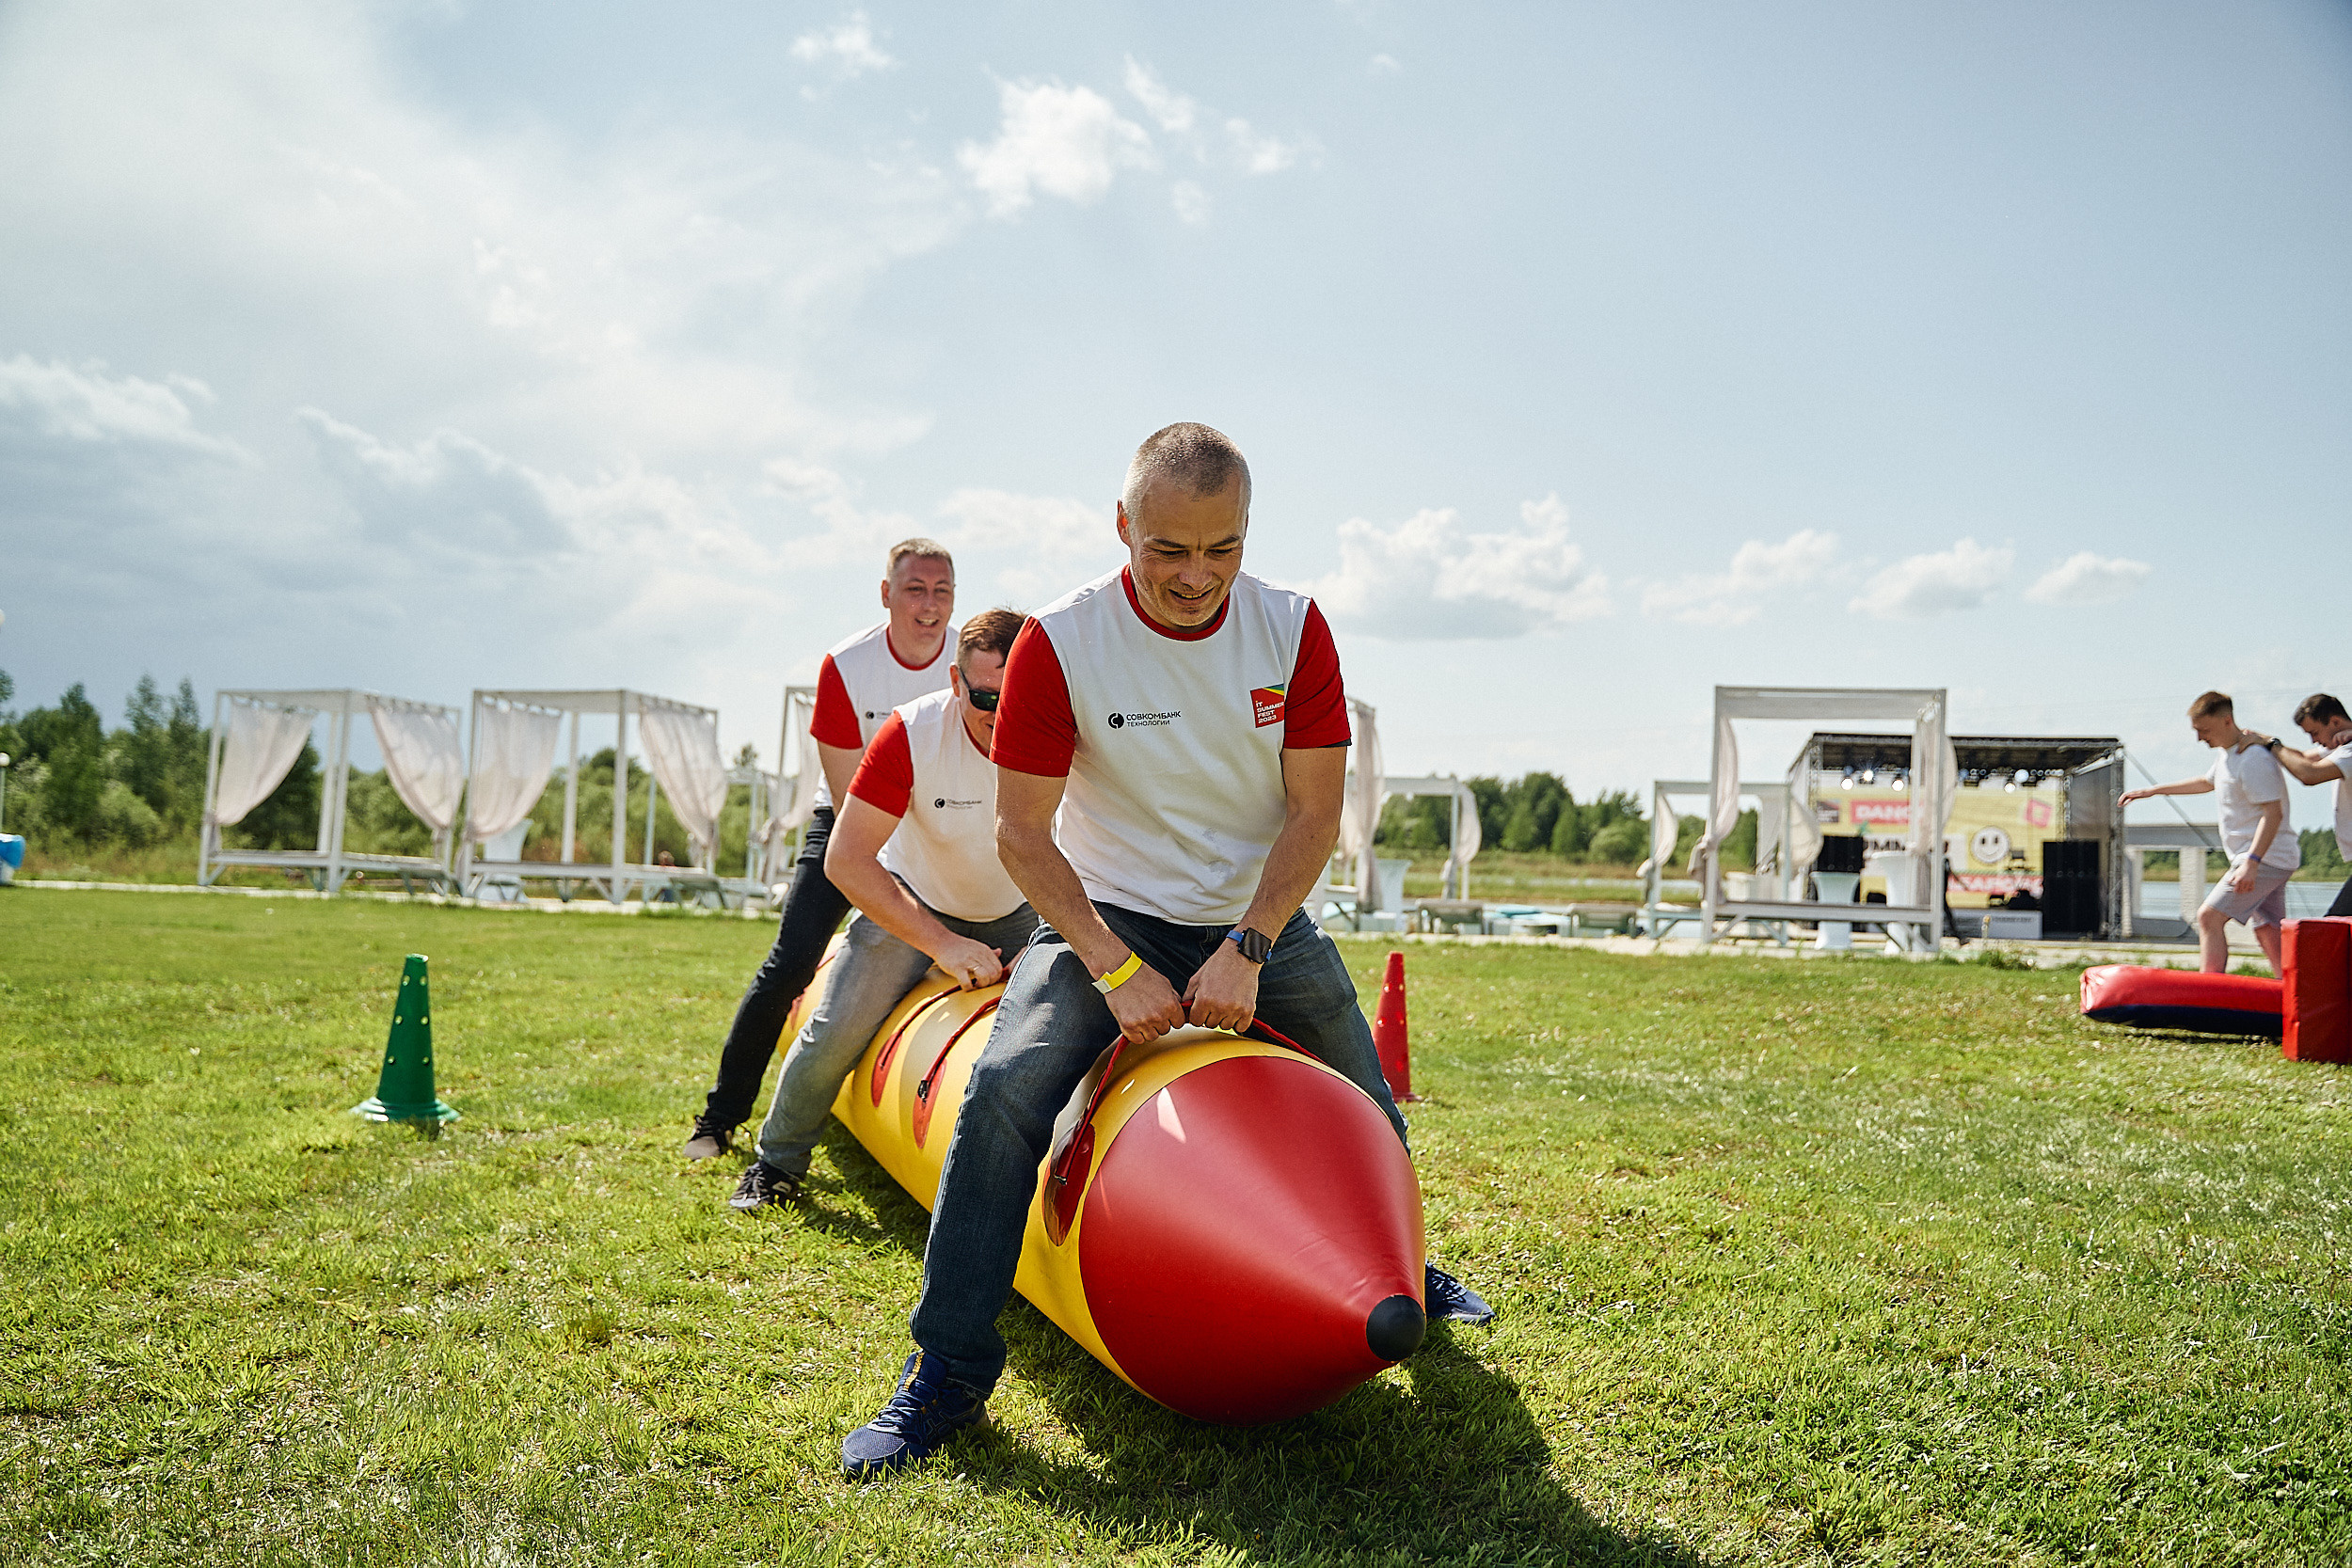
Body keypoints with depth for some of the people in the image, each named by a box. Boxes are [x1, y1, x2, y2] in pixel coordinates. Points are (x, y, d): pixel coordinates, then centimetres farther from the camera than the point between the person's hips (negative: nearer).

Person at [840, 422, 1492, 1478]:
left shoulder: (1293, 629, -11)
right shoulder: (1059, 641, -18)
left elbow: (1315, 811, -10)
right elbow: (1022, 832, -16)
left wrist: (1245, 952, -20)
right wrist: (1117, 969, -23)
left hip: (1261, 919, 3)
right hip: (1105, 916, -3)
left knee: (1369, 1118, 10)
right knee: (1006, 1085, -25)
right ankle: (949, 1370, -12)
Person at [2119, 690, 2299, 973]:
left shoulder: (2253, 758, -18)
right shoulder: (2226, 753, 14)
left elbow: (2273, 813, -24)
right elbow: (2207, 782, 34)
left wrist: (2251, 862, -32)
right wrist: (2153, 790, 34)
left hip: (2266, 860, -10)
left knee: (2209, 917, -15)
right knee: (2268, 933, 10)